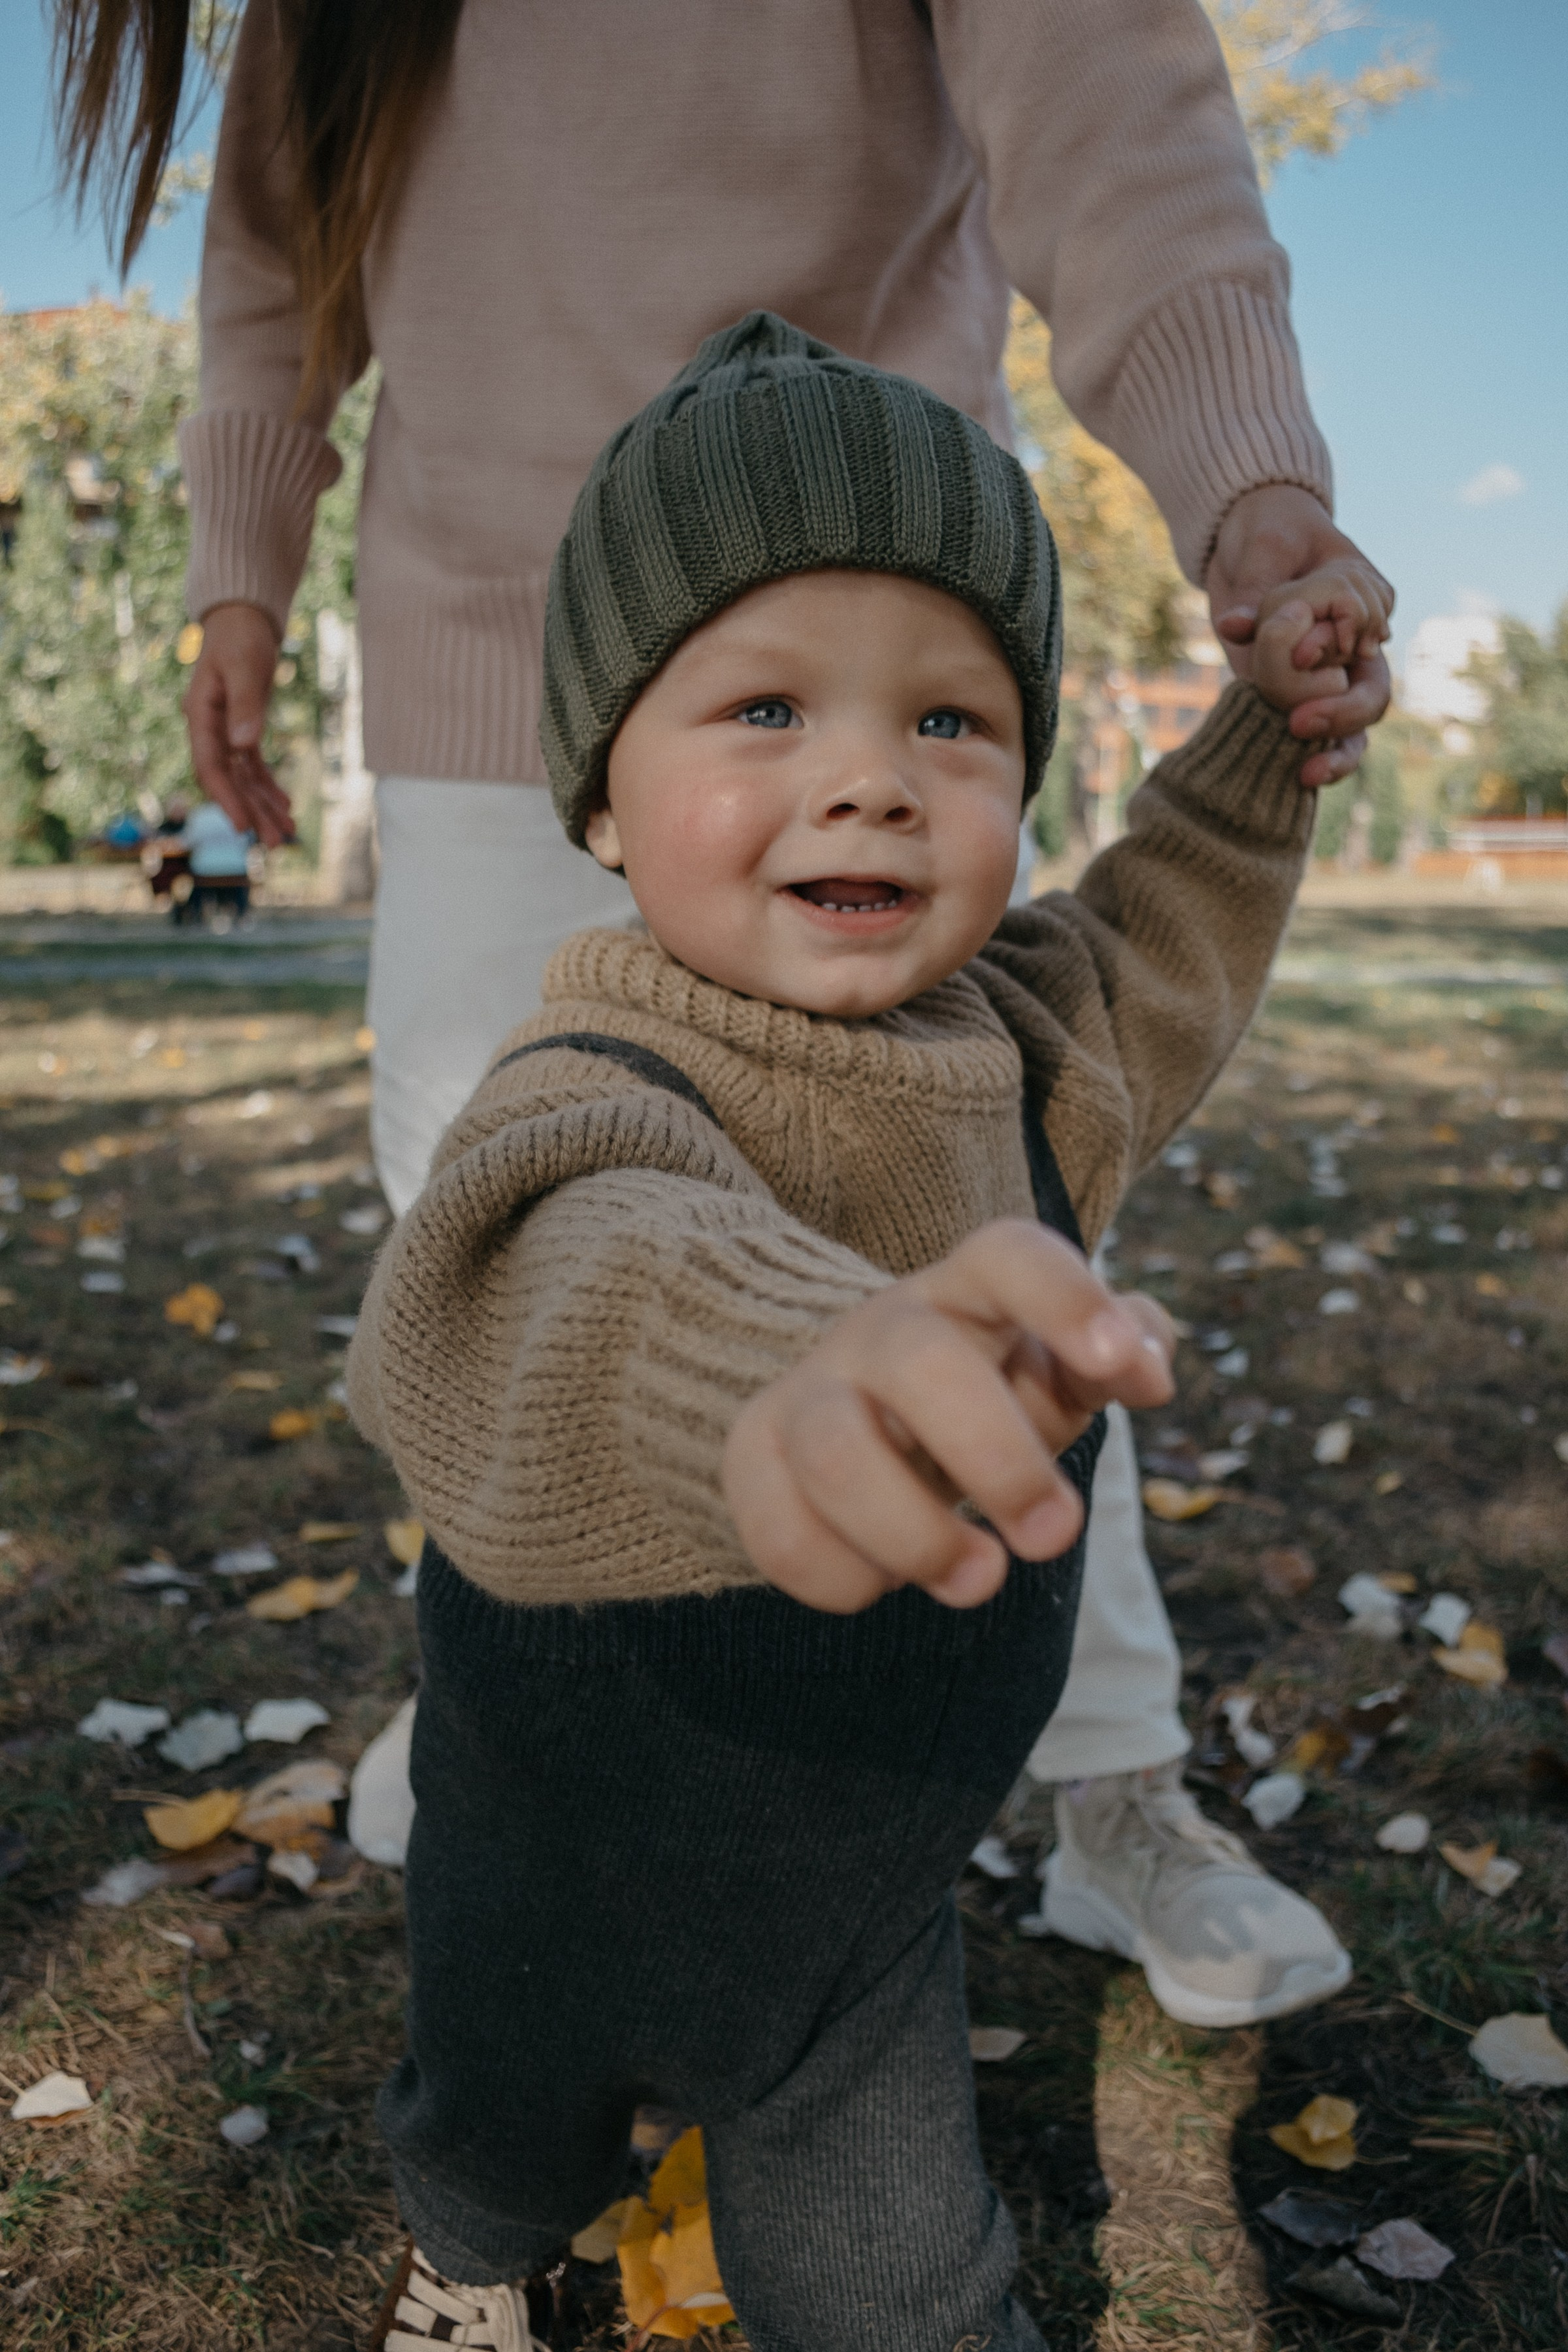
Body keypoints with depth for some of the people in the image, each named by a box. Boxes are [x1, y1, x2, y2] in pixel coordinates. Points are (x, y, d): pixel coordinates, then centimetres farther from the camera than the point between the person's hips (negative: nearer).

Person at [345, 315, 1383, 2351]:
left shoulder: (1015, 1049, -12)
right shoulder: (603, 1090, -33)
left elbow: (1153, 949, 12)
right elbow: (572, 1279, -58)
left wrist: (1270, 734, 3)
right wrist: (787, 1360, -80)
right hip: (562, 1891, -1)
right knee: (501, 2143, 30)